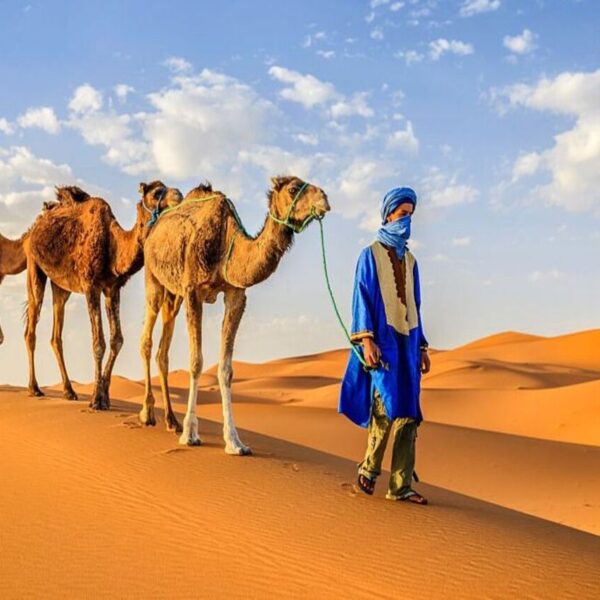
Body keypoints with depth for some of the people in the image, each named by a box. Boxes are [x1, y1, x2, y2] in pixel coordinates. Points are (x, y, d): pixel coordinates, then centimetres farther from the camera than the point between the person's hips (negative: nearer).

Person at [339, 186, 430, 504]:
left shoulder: (410, 260, 17)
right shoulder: (371, 254, 0)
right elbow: (362, 298, -6)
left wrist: (422, 347, 16)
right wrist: (366, 339, -17)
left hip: (407, 341, 6)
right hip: (382, 340, -5)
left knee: (408, 412, 0)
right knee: (387, 405, -15)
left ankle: (401, 486, 3)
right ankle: (369, 468, 6)